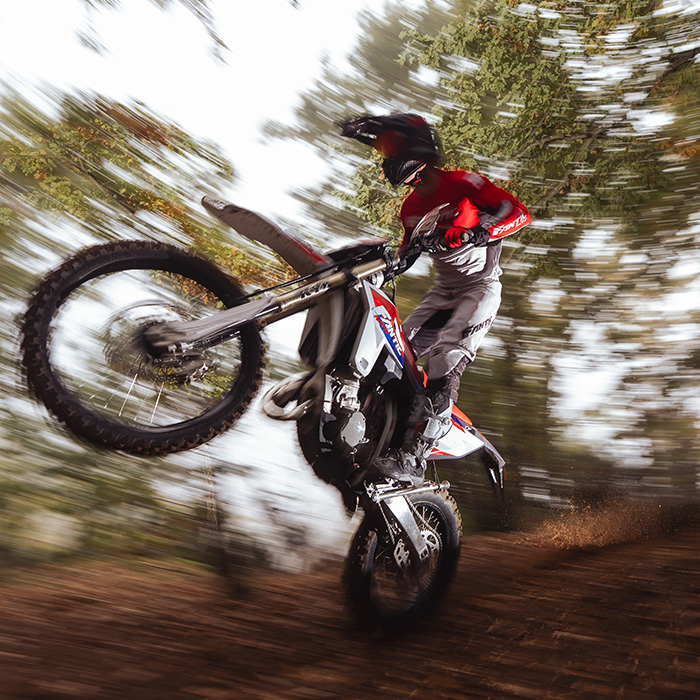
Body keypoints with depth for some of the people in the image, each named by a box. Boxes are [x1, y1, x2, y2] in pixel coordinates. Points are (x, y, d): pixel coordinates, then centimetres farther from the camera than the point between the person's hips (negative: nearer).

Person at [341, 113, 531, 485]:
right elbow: (406, 253, 24)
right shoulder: (411, 206, 12)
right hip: (443, 290, 8)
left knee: (444, 361, -26)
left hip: (480, 287, -8)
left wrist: (478, 233, -38)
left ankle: (414, 457, -32)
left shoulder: (462, 183, -11)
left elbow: (519, 211, -21)